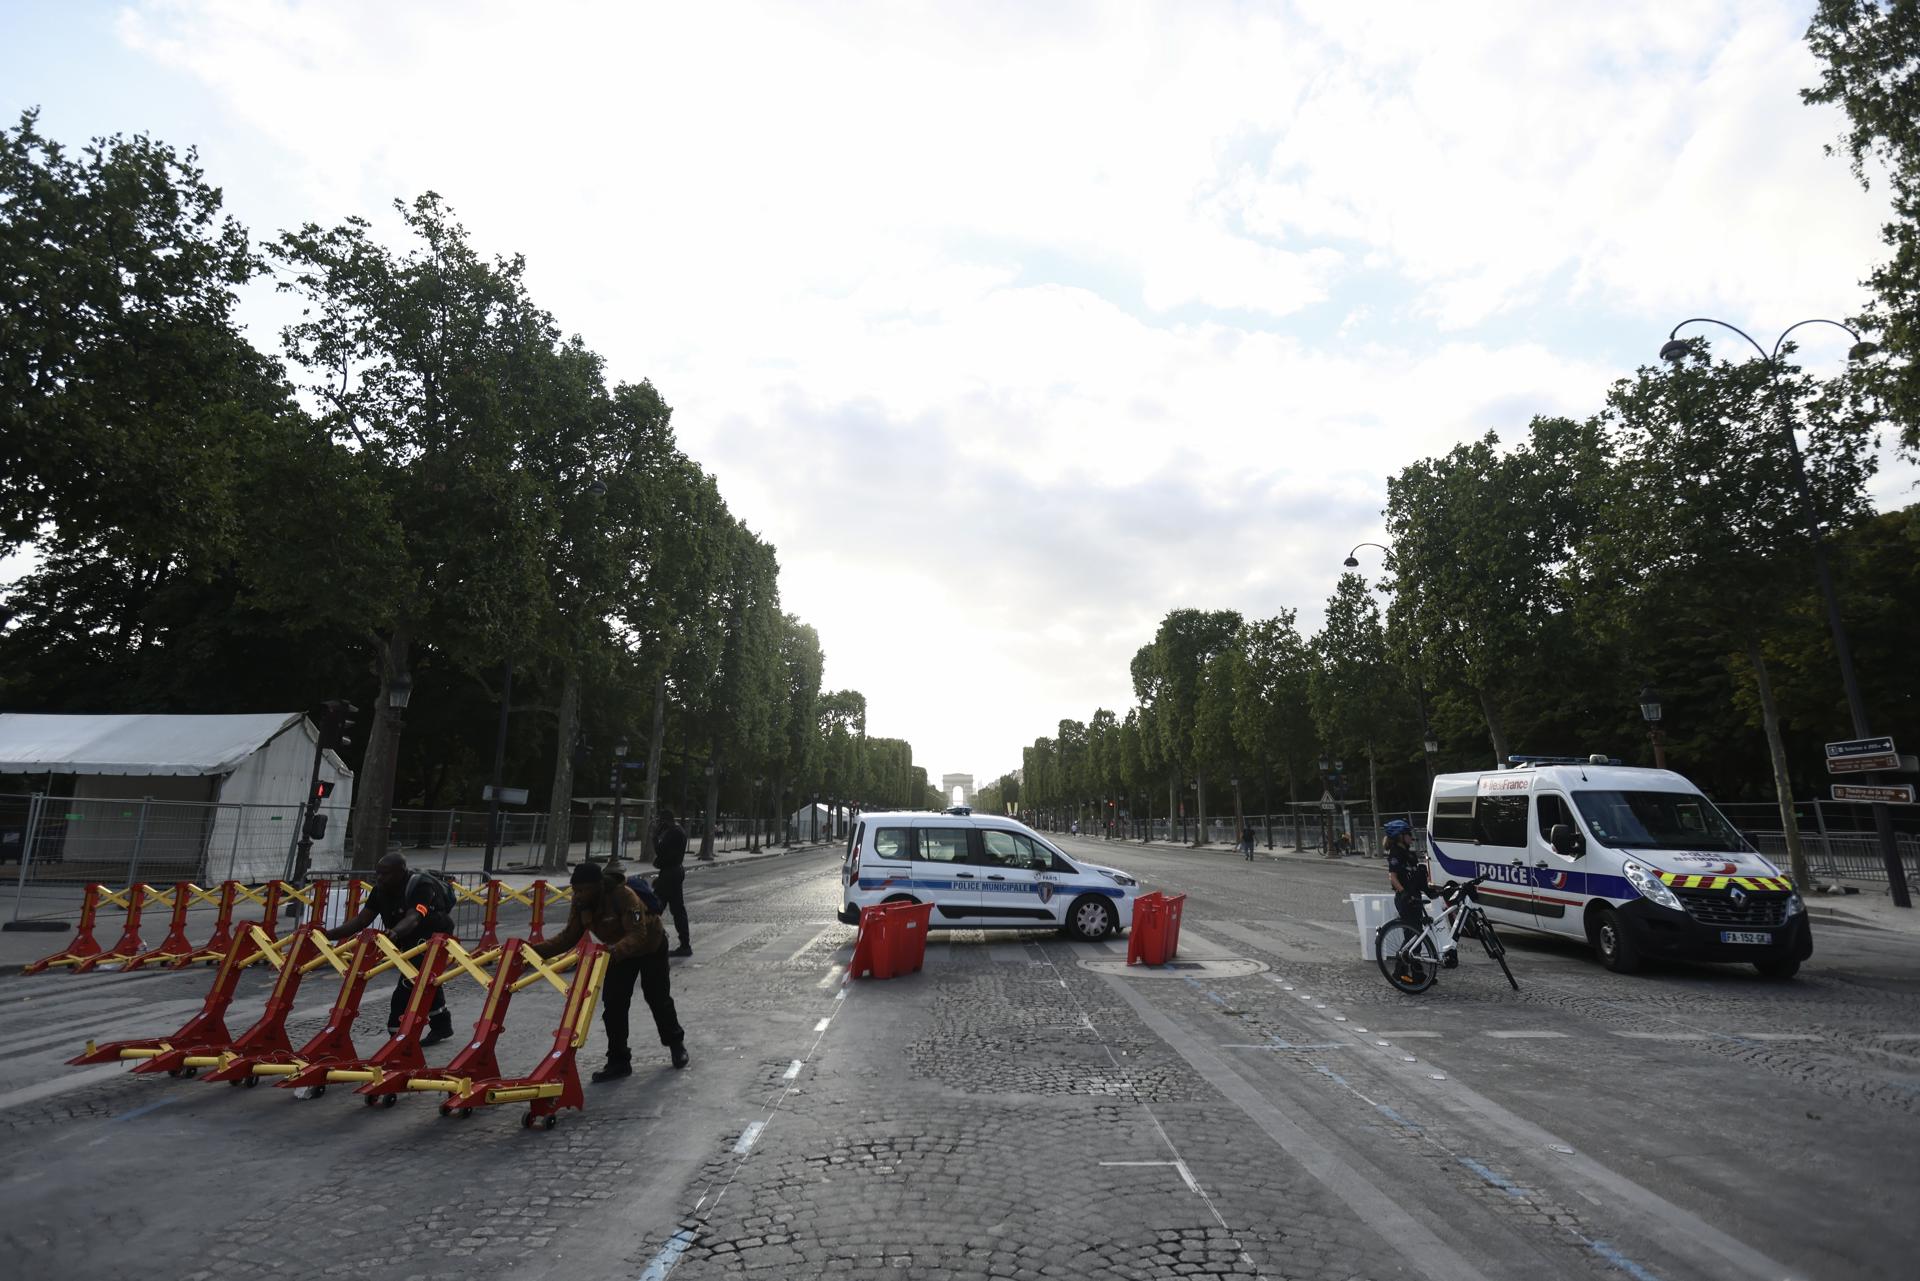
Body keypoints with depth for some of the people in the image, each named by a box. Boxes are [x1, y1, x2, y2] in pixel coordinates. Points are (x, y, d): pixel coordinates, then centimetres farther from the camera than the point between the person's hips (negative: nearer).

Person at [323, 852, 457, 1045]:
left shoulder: (421, 886, -32)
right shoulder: (380, 890, -9)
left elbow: (413, 918, -48)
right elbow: (361, 919, -13)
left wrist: (394, 933, -67)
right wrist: (329, 934, -25)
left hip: (435, 936, -8)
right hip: (409, 942, 8)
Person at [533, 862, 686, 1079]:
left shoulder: (624, 896, -39)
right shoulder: (580, 903, -18)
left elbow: (638, 935, -44)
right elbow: (569, 936, -13)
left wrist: (616, 950, -63)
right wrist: (538, 950, -27)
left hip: (650, 946, -5)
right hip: (619, 951, 5)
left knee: (658, 999, 9)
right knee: (613, 1004, -5)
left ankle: (676, 1044, 33)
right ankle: (618, 1061, 8)